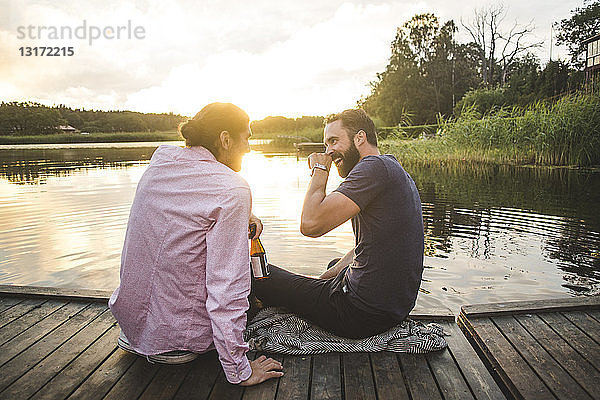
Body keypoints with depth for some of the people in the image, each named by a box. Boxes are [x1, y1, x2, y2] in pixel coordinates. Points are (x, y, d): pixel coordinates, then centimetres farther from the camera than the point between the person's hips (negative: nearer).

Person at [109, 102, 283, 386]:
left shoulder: (160, 159, -2)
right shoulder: (233, 190, -24)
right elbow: (226, 288, -26)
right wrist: (239, 371, -16)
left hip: (128, 316, 6)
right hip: (181, 329, -6)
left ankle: (136, 337, 19)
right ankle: (174, 347, 5)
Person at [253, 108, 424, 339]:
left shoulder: (374, 166, -19)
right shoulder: (390, 169, 14)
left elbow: (311, 224, -26)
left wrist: (320, 171, -10)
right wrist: (323, 279, 14)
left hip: (365, 312, -10)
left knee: (258, 274, 3)